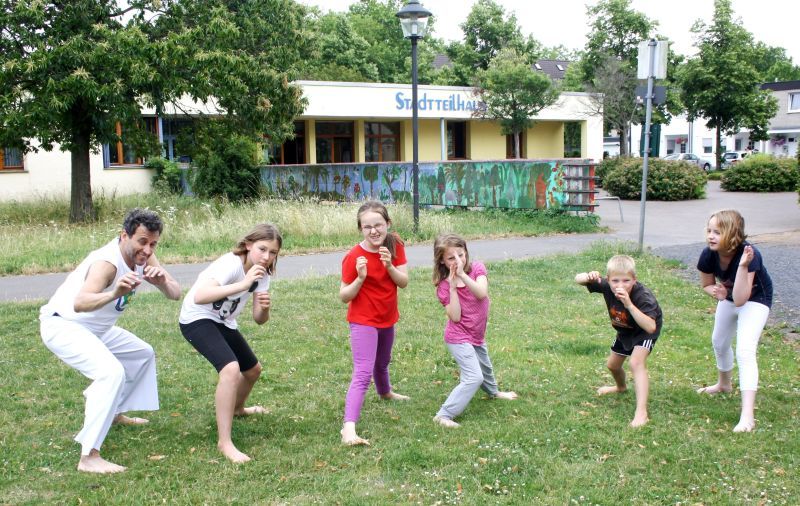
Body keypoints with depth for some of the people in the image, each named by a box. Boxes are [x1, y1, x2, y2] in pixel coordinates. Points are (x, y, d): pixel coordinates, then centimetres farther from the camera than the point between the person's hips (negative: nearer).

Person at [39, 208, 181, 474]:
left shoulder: (143, 256, -7)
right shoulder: (107, 262, -31)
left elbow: (175, 294, -13)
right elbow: (80, 303, -49)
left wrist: (162, 281, -35)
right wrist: (114, 293, -67)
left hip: (95, 328, 9)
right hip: (63, 325, -9)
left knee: (143, 354, 22)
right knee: (112, 372, -30)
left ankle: (113, 413, 40)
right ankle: (88, 457, -27)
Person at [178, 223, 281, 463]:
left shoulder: (262, 274, -5)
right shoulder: (230, 264, -29)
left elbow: (259, 320, -7)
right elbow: (199, 297, -46)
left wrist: (264, 308, -30)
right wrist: (243, 285, -51)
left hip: (224, 322, 9)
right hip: (197, 319, -9)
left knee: (253, 370, 23)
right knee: (231, 369, -30)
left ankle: (237, 408, 55)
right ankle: (224, 442, -22)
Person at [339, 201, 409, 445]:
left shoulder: (395, 246, -9)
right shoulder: (354, 257, -23)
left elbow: (404, 282, -11)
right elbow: (344, 296, -17)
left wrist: (389, 266, -29)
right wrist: (360, 278, -34)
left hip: (387, 318, 6)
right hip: (363, 321, -6)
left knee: (382, 362, 31)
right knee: (363, 373, -20)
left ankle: (385, 392, 62)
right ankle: (349, 428, -26)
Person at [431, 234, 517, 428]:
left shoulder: (477, 268, -10)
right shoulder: (444, 285, -16)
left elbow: (482, 293, -27)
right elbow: (455, 317, -24)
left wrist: (462, 275, -37)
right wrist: (453, 287, -29)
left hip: (477, 334, 6)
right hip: (459, 337, -5)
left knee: (485, 367, 30)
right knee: (474, 377, -20)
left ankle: (493, 392, 61)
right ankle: (444, 415, -18)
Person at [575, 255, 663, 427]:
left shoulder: (643, 297, -42)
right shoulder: (606, 286, -29)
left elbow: (650, 327, -52)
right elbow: (578, 279, -21)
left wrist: (629, 305, -59)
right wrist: (589, 276, -45)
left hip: (646, 329, -6)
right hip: (625, 330, 6)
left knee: (636, 363, -28)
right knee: (612, 365, 21)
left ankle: (641, 413, -28)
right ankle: (621, 387, 56)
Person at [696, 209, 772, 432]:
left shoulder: (748, 255, -39)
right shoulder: (708, 255, -25)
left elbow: (740, 299, -43)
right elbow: (706, 284, -5)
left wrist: (743, 266, -52)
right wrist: (716, 291, -28)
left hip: (755, 299, -6)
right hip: (729, 296, 6)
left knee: (745, 350, -22)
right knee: (719, 342, 24)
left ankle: (747, 416, -23)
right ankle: (724, 384, 55)